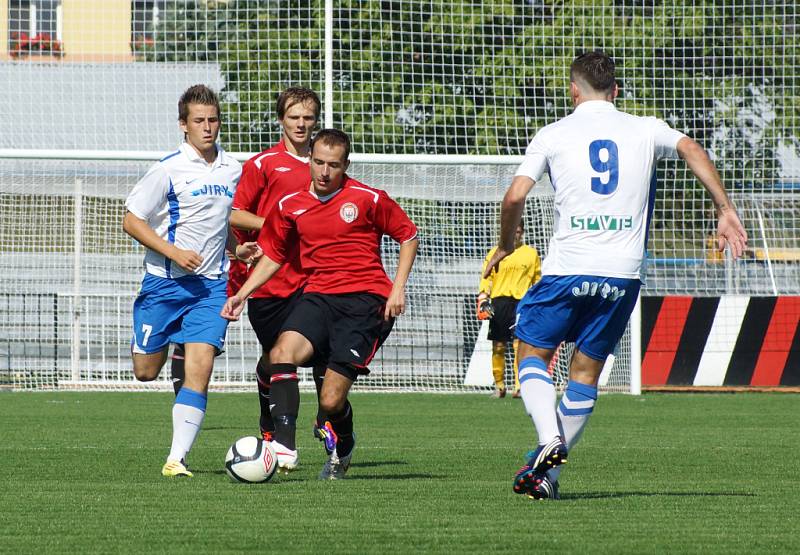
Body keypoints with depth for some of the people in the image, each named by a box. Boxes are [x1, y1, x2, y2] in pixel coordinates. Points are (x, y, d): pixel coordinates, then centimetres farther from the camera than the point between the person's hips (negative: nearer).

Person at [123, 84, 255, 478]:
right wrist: (173, 252, -18)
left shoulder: (232, 171, 7)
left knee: (200, 369, -13)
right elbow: (132, 220, -8)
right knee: (146, 372, 4)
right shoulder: (168, 169, -10)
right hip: (164, 283, -3)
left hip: (211, 286, 3)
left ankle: (176, 459, -13)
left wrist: (236, 249, 6)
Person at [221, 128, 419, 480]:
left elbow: (408, 236, 9)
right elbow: (273, 254, 22)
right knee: (282, 352, -29)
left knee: (331, 401, -11)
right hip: (318, 296, 4)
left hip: (365, 299, -4)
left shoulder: (368, 199, -2)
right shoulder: (290, 206, 8)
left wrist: (398, 289, 0)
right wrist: (243, 294, 12)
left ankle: (343, 448, 24)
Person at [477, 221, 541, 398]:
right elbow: (486, 278, 10)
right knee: (498, 347, 3)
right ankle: (499, 385, 14)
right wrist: (483, 299, -3)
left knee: (519, 344, -14)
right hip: (499, 302, 2)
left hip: (521, 301, -2)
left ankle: (519, 386, -18)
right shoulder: (494, 254, 13)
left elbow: (538, 281, 15)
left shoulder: (531, 254, 12)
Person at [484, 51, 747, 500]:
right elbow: (692, 150, -6)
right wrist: (726, 212, -5)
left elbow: (516, 195, -3)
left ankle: (550, 440, -11)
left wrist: (505, 245, 14)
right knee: (587, 371, 13)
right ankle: (547, 475, 12)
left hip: (568, 267, -2)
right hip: (624, 272, 2)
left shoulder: (554, 134, 4)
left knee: (533, 353, 14)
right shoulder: (644, 131, 9)